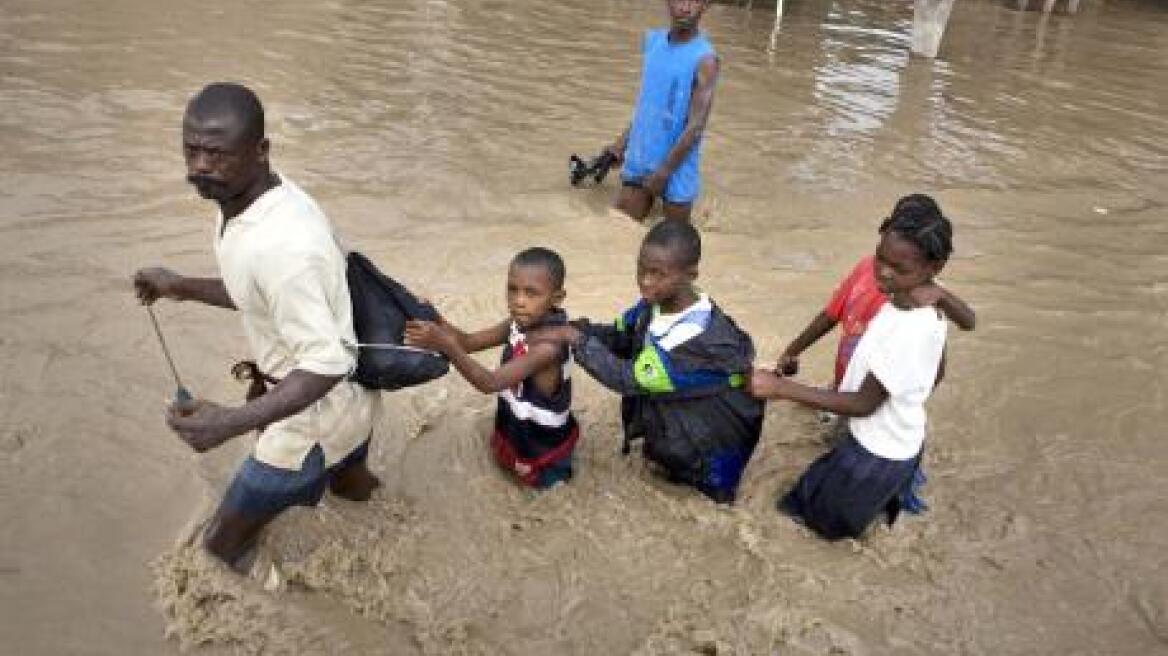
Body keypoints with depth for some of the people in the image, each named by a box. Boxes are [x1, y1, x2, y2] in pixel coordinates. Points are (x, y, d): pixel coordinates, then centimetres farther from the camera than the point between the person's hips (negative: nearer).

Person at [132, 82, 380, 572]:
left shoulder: (282, 244, -36)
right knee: (351, 485, 37)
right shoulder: (253, 199, -5)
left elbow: (328, 364, -33)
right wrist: (180, 287, 5)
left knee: (223, 544, 6)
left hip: (317, 414, -9)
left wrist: (232, 422, -41)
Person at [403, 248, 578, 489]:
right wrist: (434, 321, -27)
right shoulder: (519, 322, -10)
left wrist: (446, 346, -52)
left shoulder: (548, 345, -36)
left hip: (543, 446, -8)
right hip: (515, 428, 8)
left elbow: (490, 383, -40)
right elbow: (470, 342, -8)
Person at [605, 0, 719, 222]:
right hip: (639, 161, 6)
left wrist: (663, 172, -15)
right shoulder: (652, 40, 5)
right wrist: (623, 141, 14)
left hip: (677, 170, -5)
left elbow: (696, 126, -17)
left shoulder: (704, 59, -15)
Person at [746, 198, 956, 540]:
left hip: (877, 455, -8)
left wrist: (781, 387, -30)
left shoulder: (910, 332, -35)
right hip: (896, 441, 8)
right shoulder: (929, 306, -9)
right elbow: (936, 373, 7)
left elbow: (863, 403, -27)